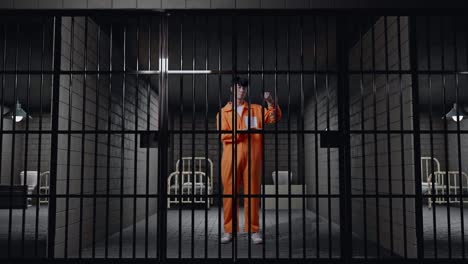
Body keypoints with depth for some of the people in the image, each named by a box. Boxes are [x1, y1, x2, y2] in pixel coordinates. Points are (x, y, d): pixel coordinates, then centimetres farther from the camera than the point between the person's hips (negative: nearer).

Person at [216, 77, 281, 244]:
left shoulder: (256, 109, 16)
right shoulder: (223, 112, 12)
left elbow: (274, 118, 5)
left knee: (252, 192, 1)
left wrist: (270, 102, -10)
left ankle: (253, 230, 8)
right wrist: (242, 132, -14)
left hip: (252, 156, 1)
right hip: (231, 157, 0)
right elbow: (223, 135, -1)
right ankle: (228, 230, 9)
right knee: (229, 193, 1)